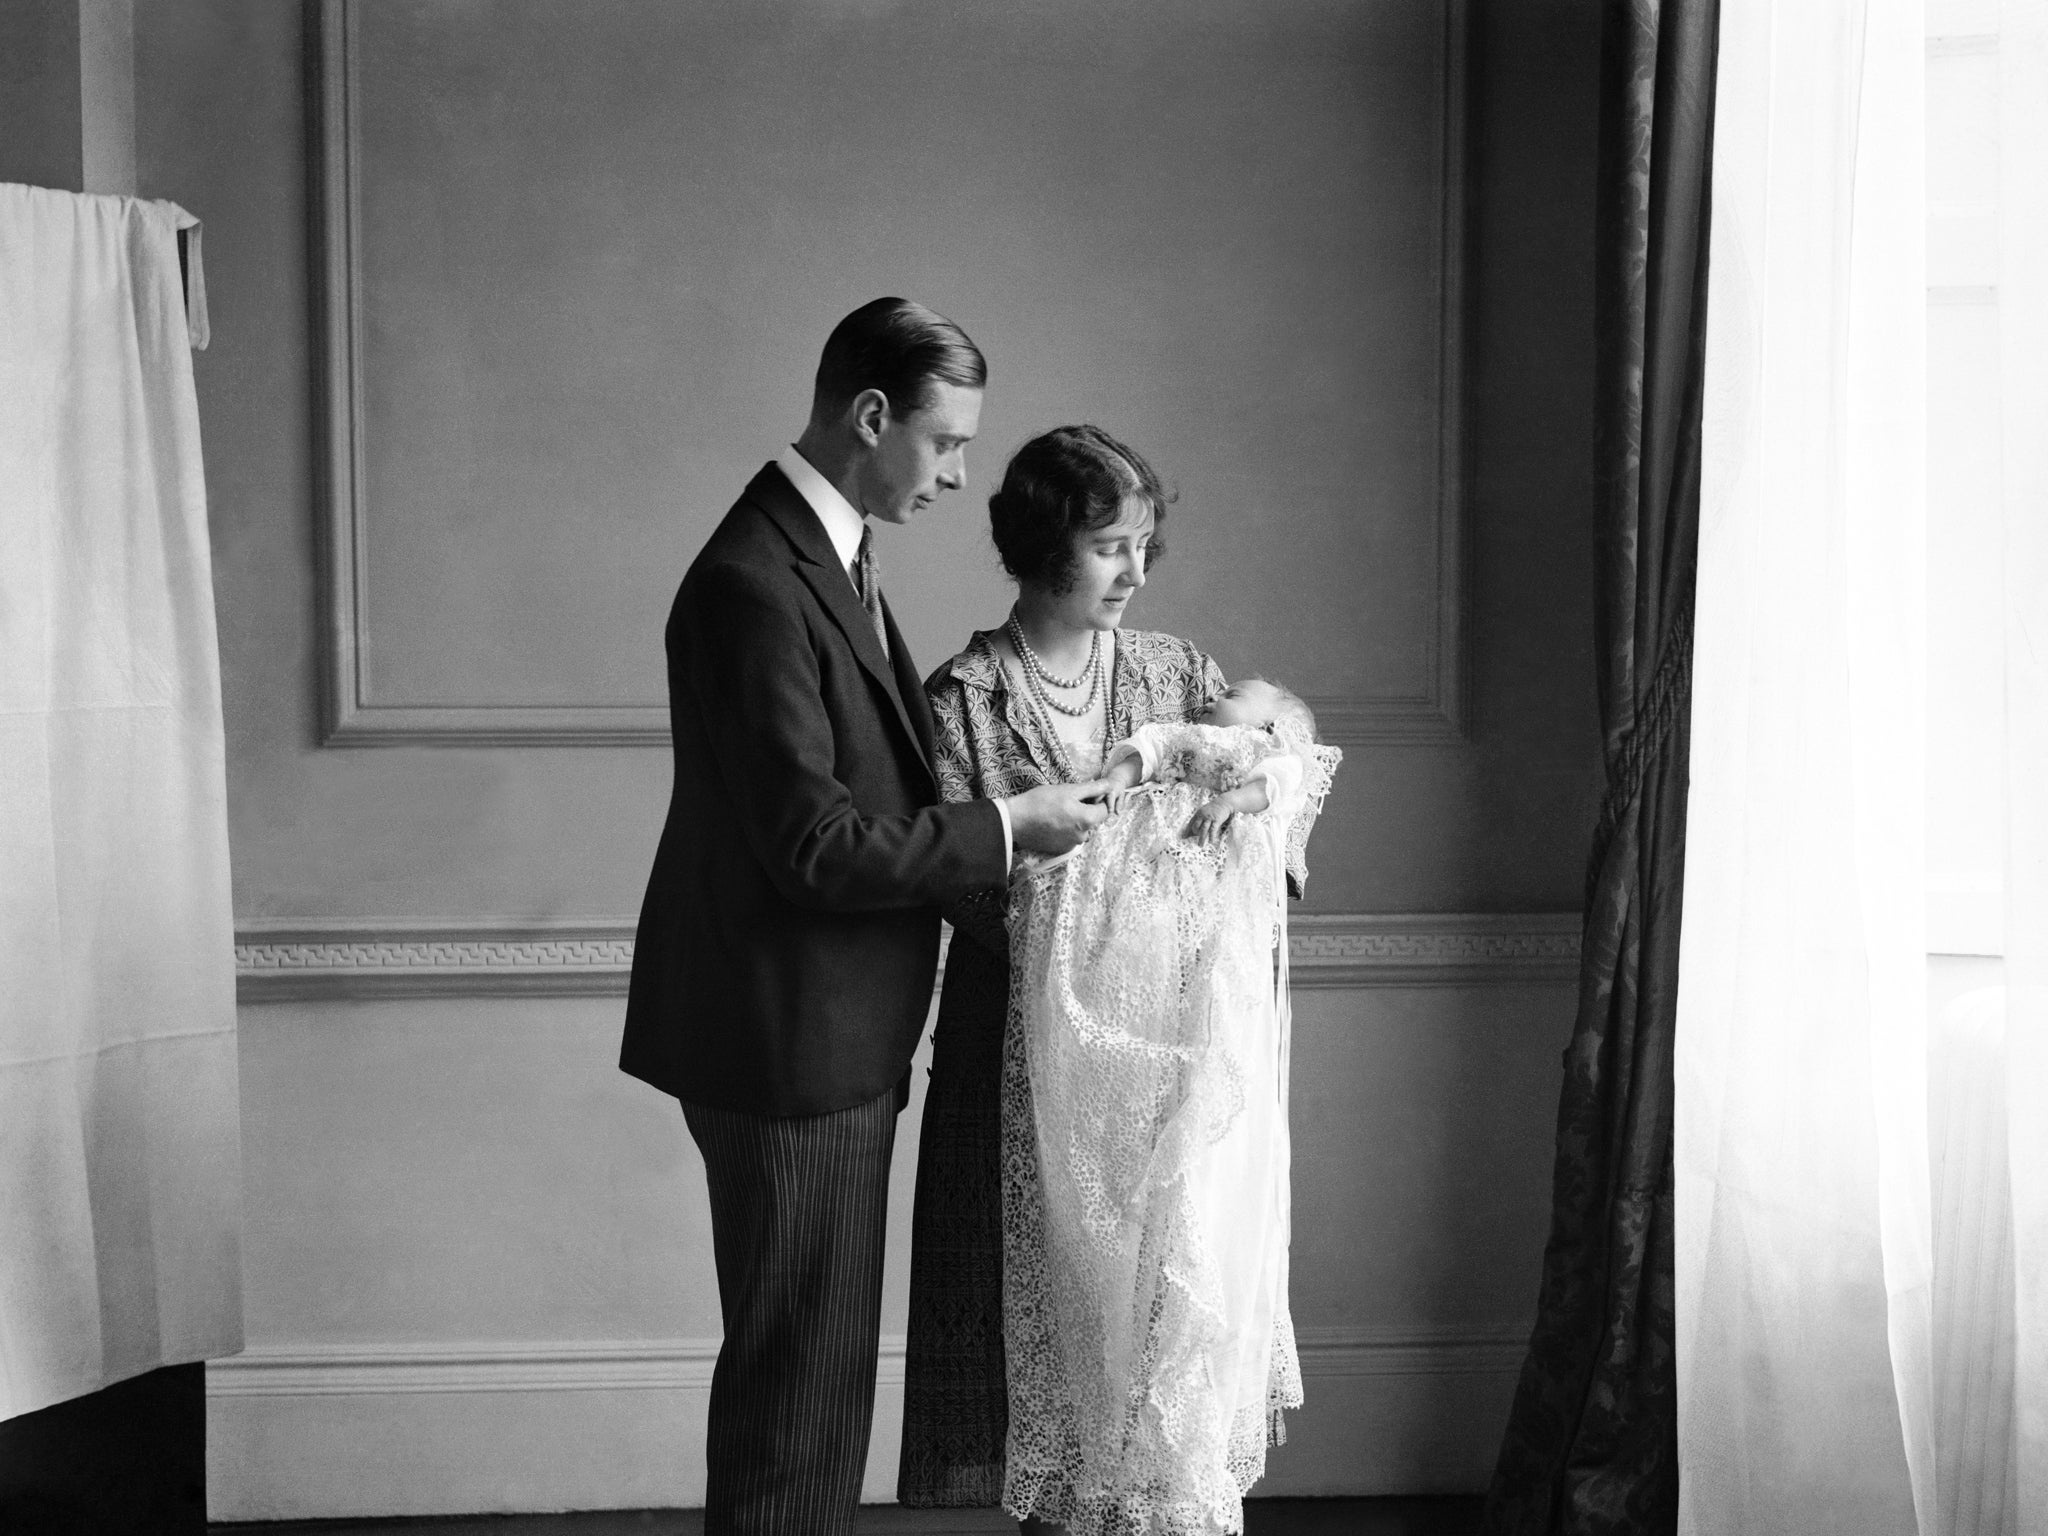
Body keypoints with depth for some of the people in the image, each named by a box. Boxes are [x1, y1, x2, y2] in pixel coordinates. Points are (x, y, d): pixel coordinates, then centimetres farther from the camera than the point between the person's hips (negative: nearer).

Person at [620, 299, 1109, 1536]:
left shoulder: (828, 553, 10)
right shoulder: (754, 584, -22)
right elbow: (814, 843, -24)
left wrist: (996, 803, 5)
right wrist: (1006, 827, -17)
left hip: (834, 1035, 10)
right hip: (788, 1044, -10)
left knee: (822, 1355, 20)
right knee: (802, 1364, 2)